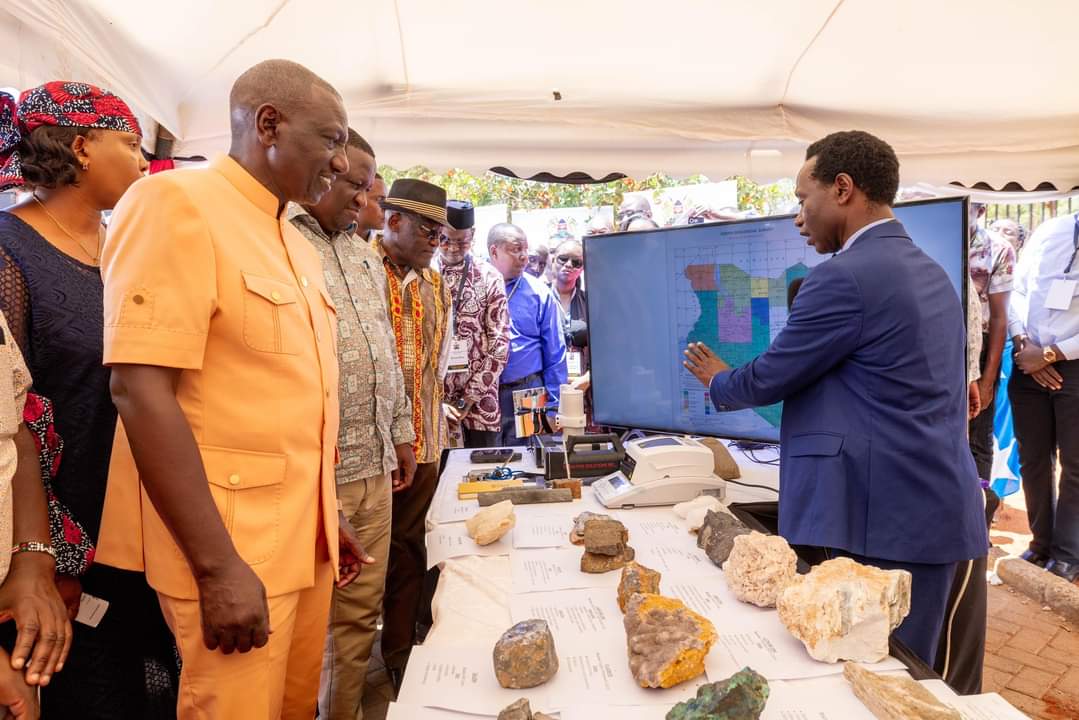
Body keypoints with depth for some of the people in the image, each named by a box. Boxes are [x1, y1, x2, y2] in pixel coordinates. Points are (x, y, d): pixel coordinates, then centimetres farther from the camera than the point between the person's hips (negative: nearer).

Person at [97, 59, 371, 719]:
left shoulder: (301, 247, 12)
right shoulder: (175, 203, -12)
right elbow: (141, 392, -19)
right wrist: (217, 565, -19)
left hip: (304, 539, 8)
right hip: (229, 547, -7)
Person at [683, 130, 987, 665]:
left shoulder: (843, 277, -17)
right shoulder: (929, 272, 14)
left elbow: (767, 379, -10)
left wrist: (718, 382, 10)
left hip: (885, 516, -10)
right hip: (930, 507, 10)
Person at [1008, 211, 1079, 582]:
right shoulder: (1048, 231, 3)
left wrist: (1049, 355, -13)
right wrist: (1023, 345, -6)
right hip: (1028, 365, 3)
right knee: (1033, 459, 11)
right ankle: (1042, 541, 26)